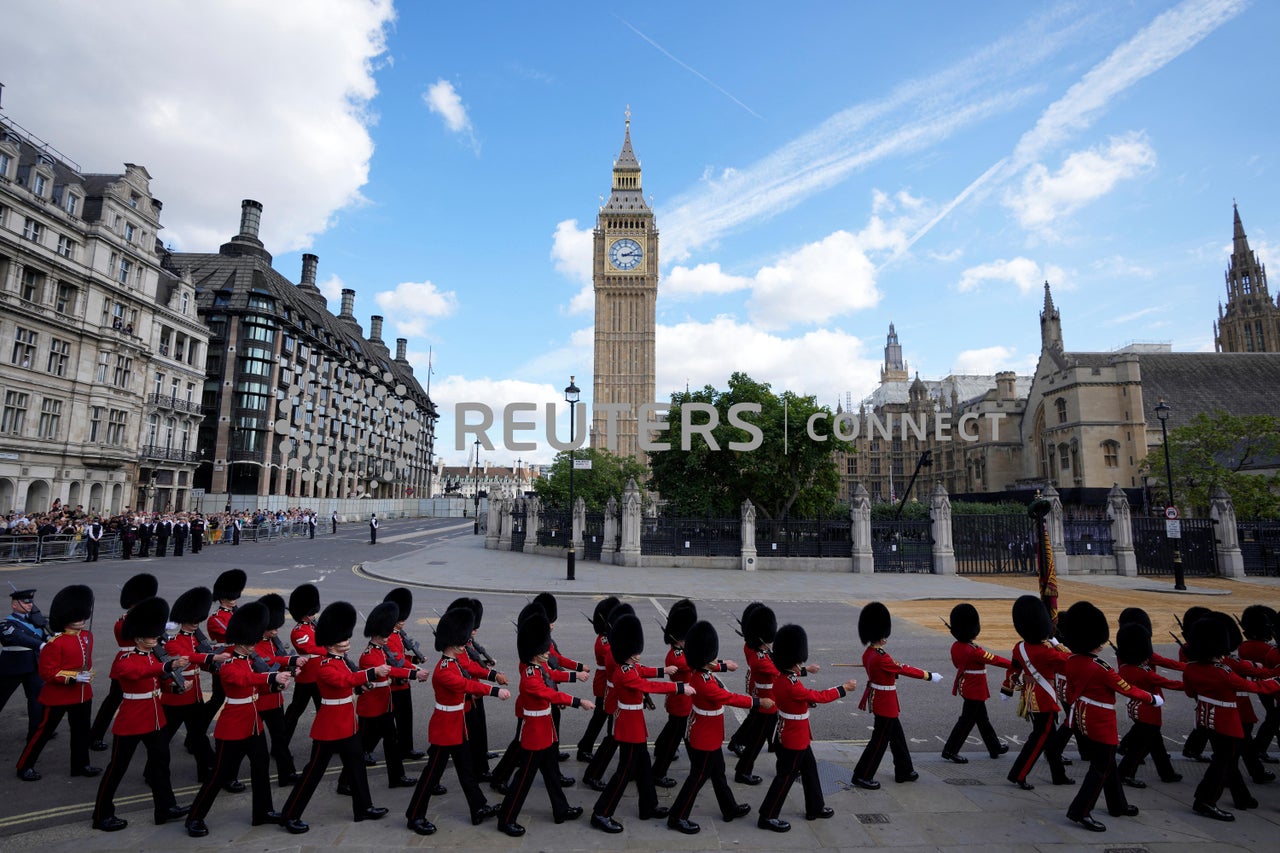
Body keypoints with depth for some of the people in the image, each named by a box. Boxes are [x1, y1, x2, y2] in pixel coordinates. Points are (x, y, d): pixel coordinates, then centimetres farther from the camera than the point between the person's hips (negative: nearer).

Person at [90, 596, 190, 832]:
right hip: (131, 722, -7)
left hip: (155, 720, 7)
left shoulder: (154, 655, 5)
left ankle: (166, 807, 22)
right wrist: (168, 666, -55)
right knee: (117, 768, 7)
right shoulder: (124, 659, -18)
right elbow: (137, 671, -41)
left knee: (161, 762, 12)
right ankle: (103, 816, 24)